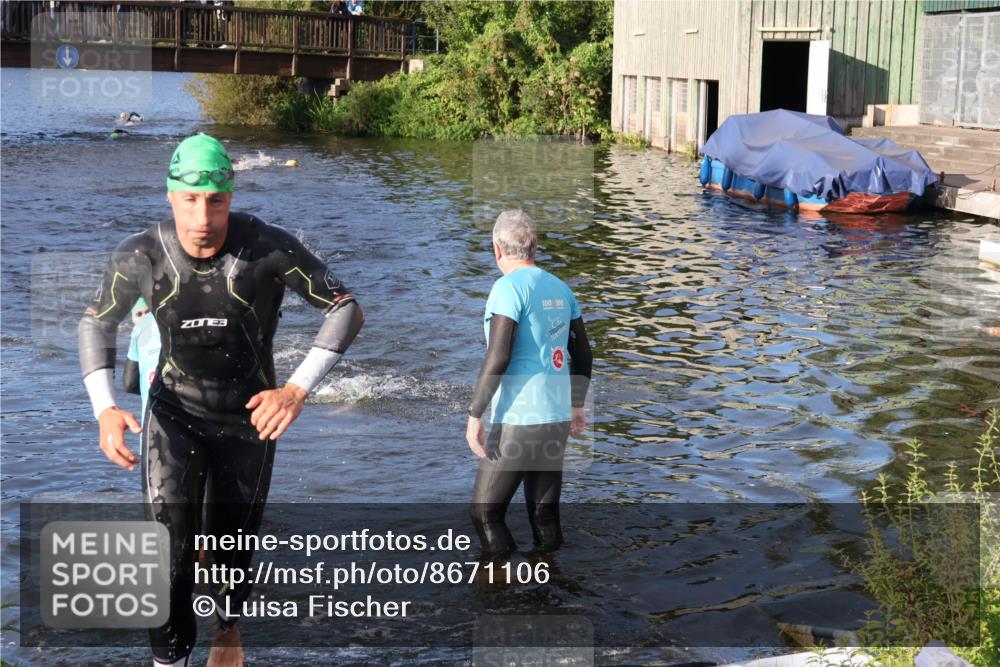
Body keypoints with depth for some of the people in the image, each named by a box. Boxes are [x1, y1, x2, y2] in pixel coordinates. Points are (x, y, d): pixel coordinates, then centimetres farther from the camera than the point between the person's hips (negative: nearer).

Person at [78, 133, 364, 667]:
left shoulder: (269, 247, -24)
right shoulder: (140, 255, -19)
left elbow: (346, 309, -16)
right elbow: (97, 324, -1)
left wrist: (298, 389, -26)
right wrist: (104, 410, -16)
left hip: (248, 417, 0)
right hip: (174, 413, 0)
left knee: (231, 546, 16)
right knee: (169, 545, -18)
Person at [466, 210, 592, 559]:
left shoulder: (509, 287, -11)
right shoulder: (560, 288, 10)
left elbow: (497, 358, -19)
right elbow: (582, 353, 16)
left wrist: (474, 414, -15)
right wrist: (577, 404, 27)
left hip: (519, 422, -7)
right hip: (559, 420, 7)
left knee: (485, 513, 1)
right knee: (545, 516, 13)